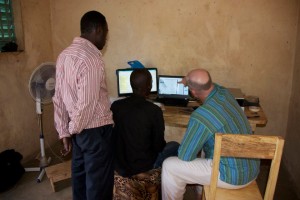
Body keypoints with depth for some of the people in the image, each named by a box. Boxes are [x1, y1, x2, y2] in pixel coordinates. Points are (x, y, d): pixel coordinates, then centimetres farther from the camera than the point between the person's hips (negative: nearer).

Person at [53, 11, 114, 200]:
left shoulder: (64, 55, 5)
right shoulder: (92, 58, -21)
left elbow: (59, 98, 6)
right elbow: (88, 103, -23)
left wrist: (65, 132, 10)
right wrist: (75, 129, -4)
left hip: (79, 129, 8)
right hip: (96, 129, -8)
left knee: (80, 175, 22)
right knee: (98, 182, 9)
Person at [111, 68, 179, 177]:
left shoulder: (115, 106, -9)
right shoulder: (154, 110, -20)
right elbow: (158, 145, -10)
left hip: (118, 166, 5)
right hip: (143, 167, -4)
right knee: (174, 146, 18)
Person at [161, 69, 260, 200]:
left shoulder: (200, 116, -28)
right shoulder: (224, 92, -4)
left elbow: (185, 156, -16)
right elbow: (210, 86, 23)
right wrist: (189, 80, 38)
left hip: (233, 175, -8)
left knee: (170, 166, -2)